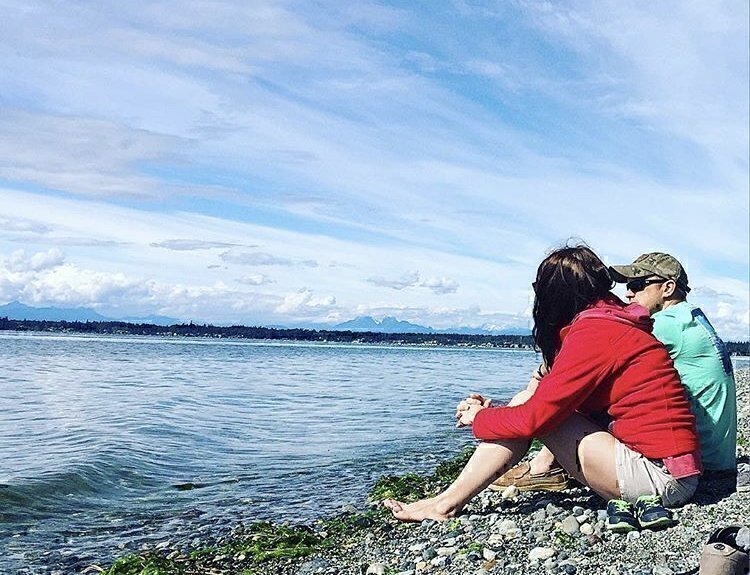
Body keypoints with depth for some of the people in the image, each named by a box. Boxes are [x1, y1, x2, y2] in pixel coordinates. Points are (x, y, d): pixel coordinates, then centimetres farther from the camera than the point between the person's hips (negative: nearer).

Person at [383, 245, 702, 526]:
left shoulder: (593, 332, -16)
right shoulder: (616, 321, 13)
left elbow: (535, 416, -15)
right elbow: (553, 400, 18)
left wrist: (478, 418, 2)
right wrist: (493, 410, 14)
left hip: (660, 478, -9)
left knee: (535, 414, -8)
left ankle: (448, 503, -1)